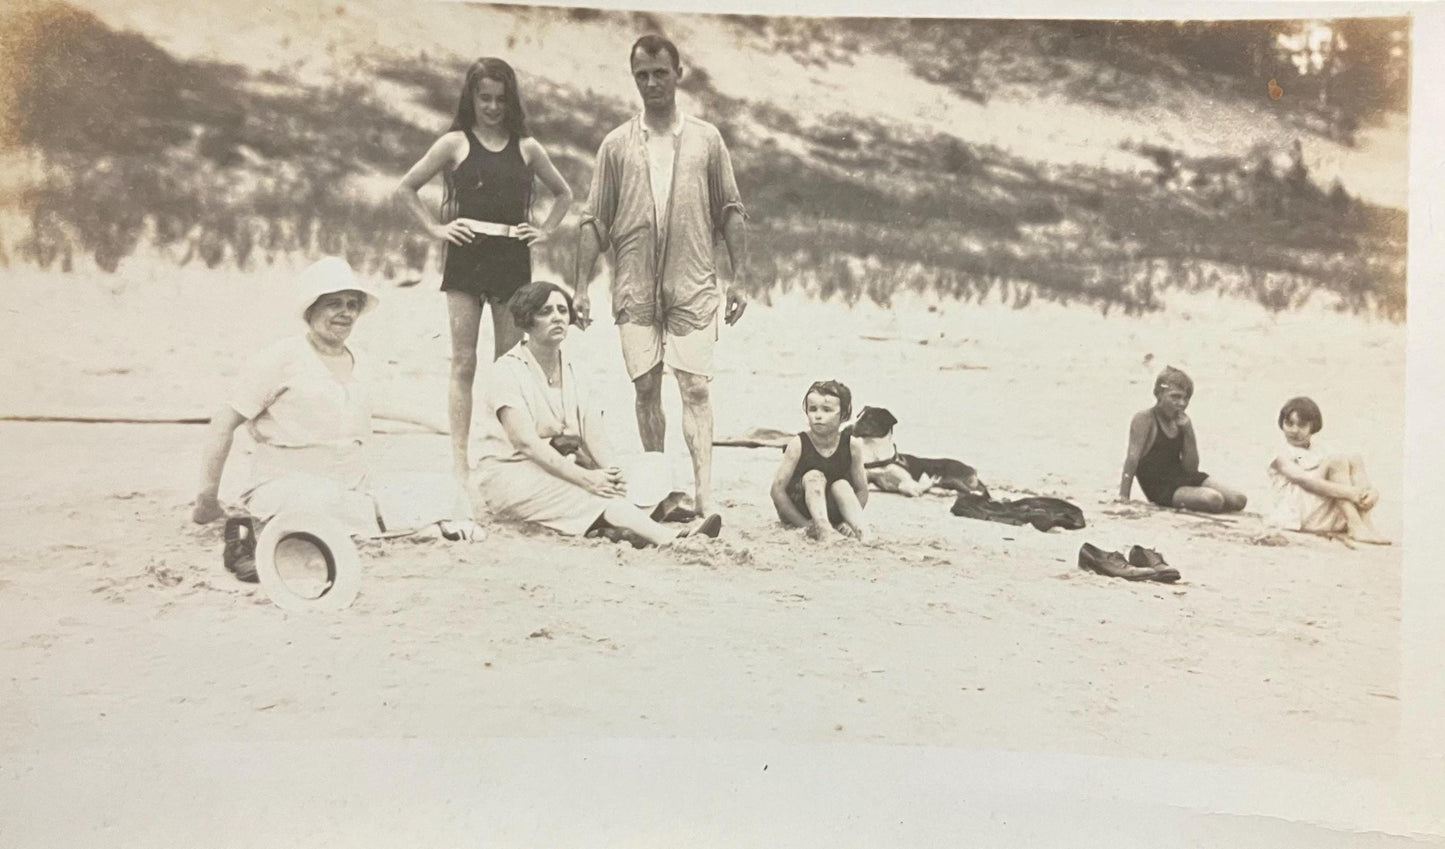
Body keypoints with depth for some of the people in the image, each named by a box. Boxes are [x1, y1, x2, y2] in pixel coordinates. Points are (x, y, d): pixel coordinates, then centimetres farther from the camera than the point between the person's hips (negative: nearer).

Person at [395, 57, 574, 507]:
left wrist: (545, 230, 9)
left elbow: (563, 193, 22)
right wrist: (436, 227, 0)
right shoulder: (456, 143, 4)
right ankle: (460, 459, 1)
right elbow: (405, 189, 9)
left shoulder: (526, 147, 9)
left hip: (513, 260, 2)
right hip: (466, 259, -2)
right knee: (464, 363, -1)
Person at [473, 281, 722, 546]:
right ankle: (672, 541, -52)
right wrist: (585, 478, -30)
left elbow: (593, 432, -1)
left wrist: (611, 471, -22)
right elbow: (525, 441, -22)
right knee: (594, 498, -33)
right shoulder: (509, 370, -10)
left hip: (564, 467, 8)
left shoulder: (572, 371, 11)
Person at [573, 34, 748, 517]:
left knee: (695, 386, -9)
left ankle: (703, 492, -13)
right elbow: (595, 221, 7)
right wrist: (582, 286, 1)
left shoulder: (706, 139, 7)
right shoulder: (617, 145, 7)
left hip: (693, 287, -1)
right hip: (635, 289, 2)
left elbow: (730, 212, 8)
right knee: (646, 388, 7)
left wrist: (740, 277, 1)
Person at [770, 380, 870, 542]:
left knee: (841, 485, -26)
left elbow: (862, 491, -1)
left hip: (833, 512, 2)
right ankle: (823, 529, -47)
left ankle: (861, 530, -39)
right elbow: (777, 490, -16)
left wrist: (847, 521, -14)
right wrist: (804, 523, -20)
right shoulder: (799, 444, -16)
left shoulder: (851, 445, -9)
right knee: (814, 477, -27)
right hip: (798, 510, -2)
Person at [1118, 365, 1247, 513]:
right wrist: (1123, 497, -24)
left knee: (1239, 500, -2)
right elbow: (1132, 458, -17)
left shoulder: (1182, 422, 10)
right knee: (1214, 500, -28)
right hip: (1161, 488, -8)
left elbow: (1192, 468, 5)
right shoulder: (1145, 419, -9)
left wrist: (1188, 431, -5)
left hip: (1184, 478, 8)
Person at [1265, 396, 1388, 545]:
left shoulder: (1320, 452, 25)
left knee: (1354, 459, -7)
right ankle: (1356, 527, -32)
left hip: (1335, 519, 6)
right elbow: (1308, 482, -13)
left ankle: (1366, 524, -23)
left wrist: (1372, 492, -11)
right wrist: (1349, 493, -25)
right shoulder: (1282, 456, 7)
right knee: (1338, 460, -18)